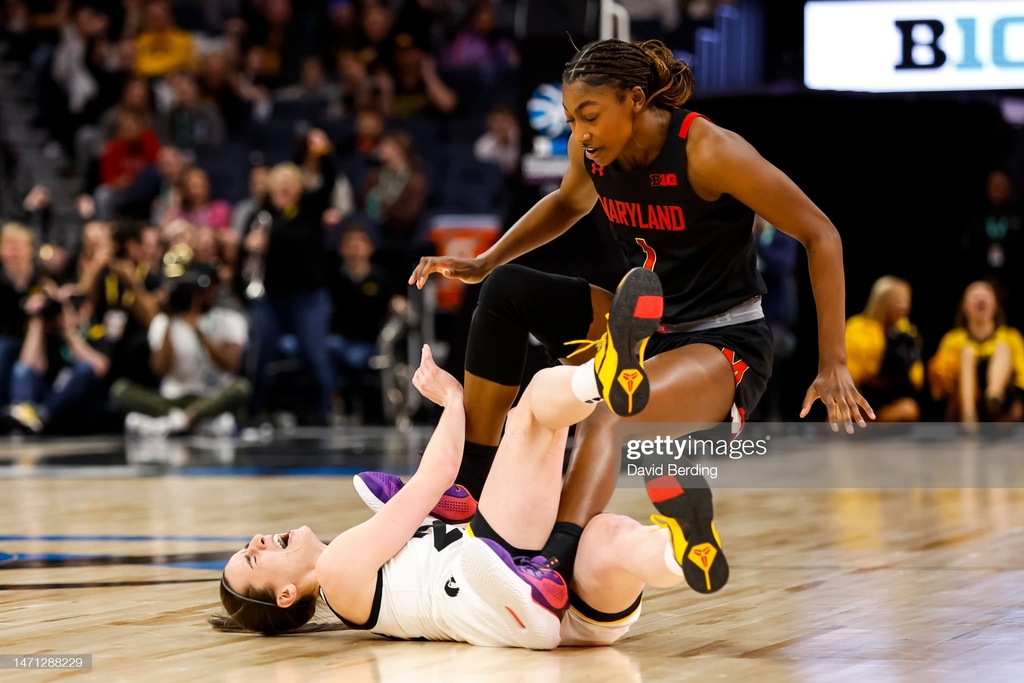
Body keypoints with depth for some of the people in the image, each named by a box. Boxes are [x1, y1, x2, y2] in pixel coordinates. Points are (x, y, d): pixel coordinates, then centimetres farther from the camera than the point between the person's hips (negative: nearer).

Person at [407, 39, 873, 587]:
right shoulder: (593, 147, -2)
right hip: (644, 329, 7)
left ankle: (553, 564, -55)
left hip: (724, 346, -7)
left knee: (606, 419, -35)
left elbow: (820, 235, -16)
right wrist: (484, 263, 13)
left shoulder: (707, 152, -21)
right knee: (505, 291, -5)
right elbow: (570, 202, 24)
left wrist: (833, 366, -19)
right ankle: (469, 489, -7)